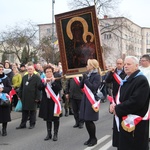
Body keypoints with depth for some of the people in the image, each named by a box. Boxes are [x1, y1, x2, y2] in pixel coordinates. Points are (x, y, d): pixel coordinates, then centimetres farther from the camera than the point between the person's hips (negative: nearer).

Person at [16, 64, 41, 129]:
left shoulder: (37, 78, -5)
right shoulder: (24, 77, 12)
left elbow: (38, 88, -9)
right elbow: (21, 87, 13)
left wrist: (37, 97, -13)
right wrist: (20, 95, 7)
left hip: (32, 98, -5)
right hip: (25, 97, 5)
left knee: (32, 111, 6)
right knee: (24, 111, 9)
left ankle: (32, 124, 17)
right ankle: (23, 124, 16)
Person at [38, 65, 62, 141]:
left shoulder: (56, 80, -2)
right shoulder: (43, 80, 6)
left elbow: (59, 88, -17)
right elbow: (39, 88, -11)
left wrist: (53, 81, -22)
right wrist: (45, 82, -21)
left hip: (54, 101, -3)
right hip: (46, 102, 3)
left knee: (55, 118, 3)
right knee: (47, 118, 11)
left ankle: (55, 134, 14)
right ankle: (49, 134, 22)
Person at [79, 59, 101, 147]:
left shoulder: (97, 76, -10)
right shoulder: (87, 74, 11)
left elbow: (93, 87, -21)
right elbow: (81, 86, 9)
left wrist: (86, 79, -18)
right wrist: (83, 78, -6)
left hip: (92, 100, -7)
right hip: (85, 99, 7)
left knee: (90, 120, -4)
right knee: (86, 120, 9)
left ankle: (94, 139, 12)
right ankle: (91, 138, 23)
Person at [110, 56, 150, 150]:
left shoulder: (141, 80, -17)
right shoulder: (126, 80, 12)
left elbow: (136, 102, -27)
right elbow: (121, 97, 19)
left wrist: (118, 109, -17)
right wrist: (115, 105, -3)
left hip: (136, 124, -9)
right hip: (124, 121, 9)